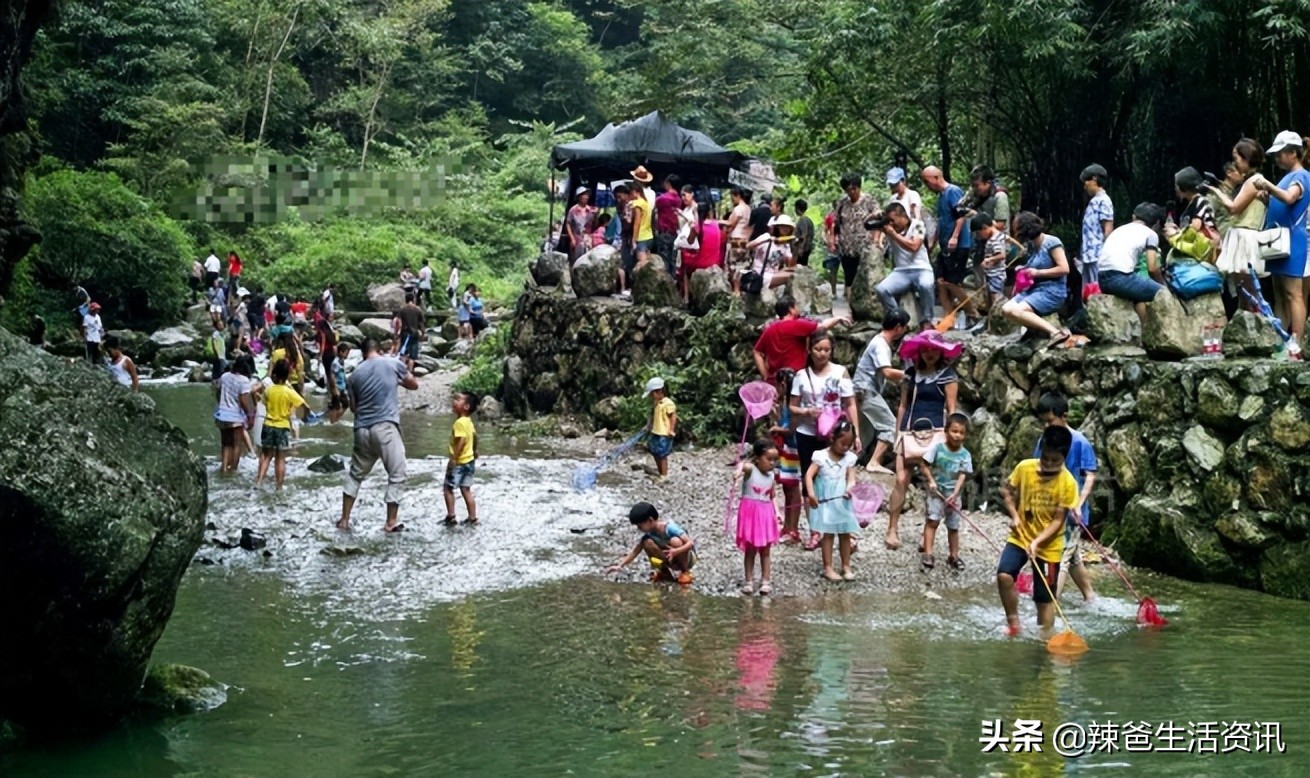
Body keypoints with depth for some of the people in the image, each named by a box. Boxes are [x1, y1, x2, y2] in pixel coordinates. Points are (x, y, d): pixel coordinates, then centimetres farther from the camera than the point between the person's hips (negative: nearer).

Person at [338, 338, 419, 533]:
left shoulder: (355, 374, 10)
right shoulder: (393, 363, 2)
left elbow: (353, 406, 14)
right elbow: (414, 384, 14)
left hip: (362, 429, 4)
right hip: (386, 426, -4)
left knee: (355, 474, 17)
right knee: (396, 475, 3)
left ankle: (344, 520, 18)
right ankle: (391, 522, 1)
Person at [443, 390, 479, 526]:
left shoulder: (459, 422, -20)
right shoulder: (468, 421, 9)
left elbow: (461, 441, -28)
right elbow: (474, 436, 22)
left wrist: (453, 458, -26)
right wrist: (474, 450, 37)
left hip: (460, 462, -9)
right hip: (469, 460, 9)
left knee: (447, 488, 0)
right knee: (466, 490, 11)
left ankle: (451, 516, 0)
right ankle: (473, 518, 12)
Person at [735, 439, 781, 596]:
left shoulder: (771, 475, 4)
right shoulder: (751, 469, -11)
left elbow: (772, 497, 12)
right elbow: (743, 465, -36)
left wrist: (777, 512, 0)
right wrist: (740, 469, -59)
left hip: (766, 514, 4)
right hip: (750, 512, -4)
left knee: (765, 551, 8)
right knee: (750, 550, 6)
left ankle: (765, 581, 13)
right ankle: (749, 581, 12)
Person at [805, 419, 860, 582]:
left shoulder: (849, 458, 2)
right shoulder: (821, 456, -9)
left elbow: (851, 478, -3)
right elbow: (809, 475, -12)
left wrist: (850, 488, -26)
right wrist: (811, 494, -25)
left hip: (842, 501, 4)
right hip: (826, 501, -4)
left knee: (845, 533, 9)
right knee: (828, 533, -1)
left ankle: (846, 566, 20)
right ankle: (828, 568, 3)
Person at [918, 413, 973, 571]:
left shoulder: (965, 455, -4)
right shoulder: (937, 447, -9)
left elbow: (962, 476, -9)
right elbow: (924, 465, -4)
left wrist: (954, 494, -19)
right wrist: (930, 480, -16)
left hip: (953, 494, 2)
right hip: (936, 491, -2)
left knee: (953, 526, 10)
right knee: (932, 520, -14)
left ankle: (954, 556, 23)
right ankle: (928, 554, -13)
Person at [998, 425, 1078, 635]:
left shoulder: (1068, 483, -14)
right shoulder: (1024, 468, -8)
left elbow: (1058, 521, -12)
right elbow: (1006, 490, 9)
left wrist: (1037, 541, -24)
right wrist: (1014, 515, -7)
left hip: (1048, 546, -1)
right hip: (1020, 537, 1)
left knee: (1045, 599, 3)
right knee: (1004, 575, -22)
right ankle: (1012, 622, -3)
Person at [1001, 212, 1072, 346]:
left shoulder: (1052, 242, -9)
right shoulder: (1031, 245, 14)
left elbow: (1064, 269, -15)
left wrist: (1037, 272, -13)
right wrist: (1024, 270, 7)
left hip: (1052, 291, -9)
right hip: (1034, 288, 9)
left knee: (1016, 311, -27)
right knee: (1006, 309, -11)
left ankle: (1055, 332, -27)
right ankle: (1043, 327, -15)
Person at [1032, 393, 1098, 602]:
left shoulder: (1080, 443, -14)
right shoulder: (1044, 441, 3)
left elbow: (1090, 475, -14)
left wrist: (1079, 504, -23)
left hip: (1070, 511, -7)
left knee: (1061, 557, -10)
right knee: (1073, 557, 19)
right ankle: (1090, 596, 33)